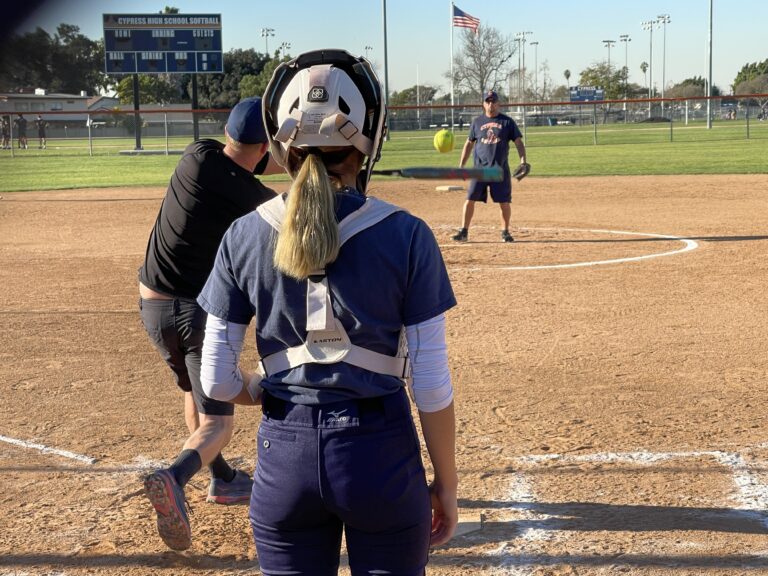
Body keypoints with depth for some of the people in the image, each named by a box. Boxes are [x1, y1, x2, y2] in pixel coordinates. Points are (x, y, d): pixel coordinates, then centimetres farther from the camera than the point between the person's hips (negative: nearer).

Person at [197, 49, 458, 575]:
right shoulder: (405, 236, -11)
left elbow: (217, 381, -3)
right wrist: (447, 483, 4)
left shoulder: (244, 236, -5)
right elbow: (432, 386, -9)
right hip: (381, 454, -2)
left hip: (285, 455, 2)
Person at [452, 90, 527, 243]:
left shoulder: (507, 121, 4)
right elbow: (469, 144, 14)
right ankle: (464, 232, 1)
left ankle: (505, 232, 17)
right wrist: (461, 165, 8)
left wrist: (523, 161, -13)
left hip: (500, 169, -1)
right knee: (469, 199, -5)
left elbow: (518, 142, 1)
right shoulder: (477, 122, 9)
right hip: (479, 168, 1)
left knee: (504, 202, 1)